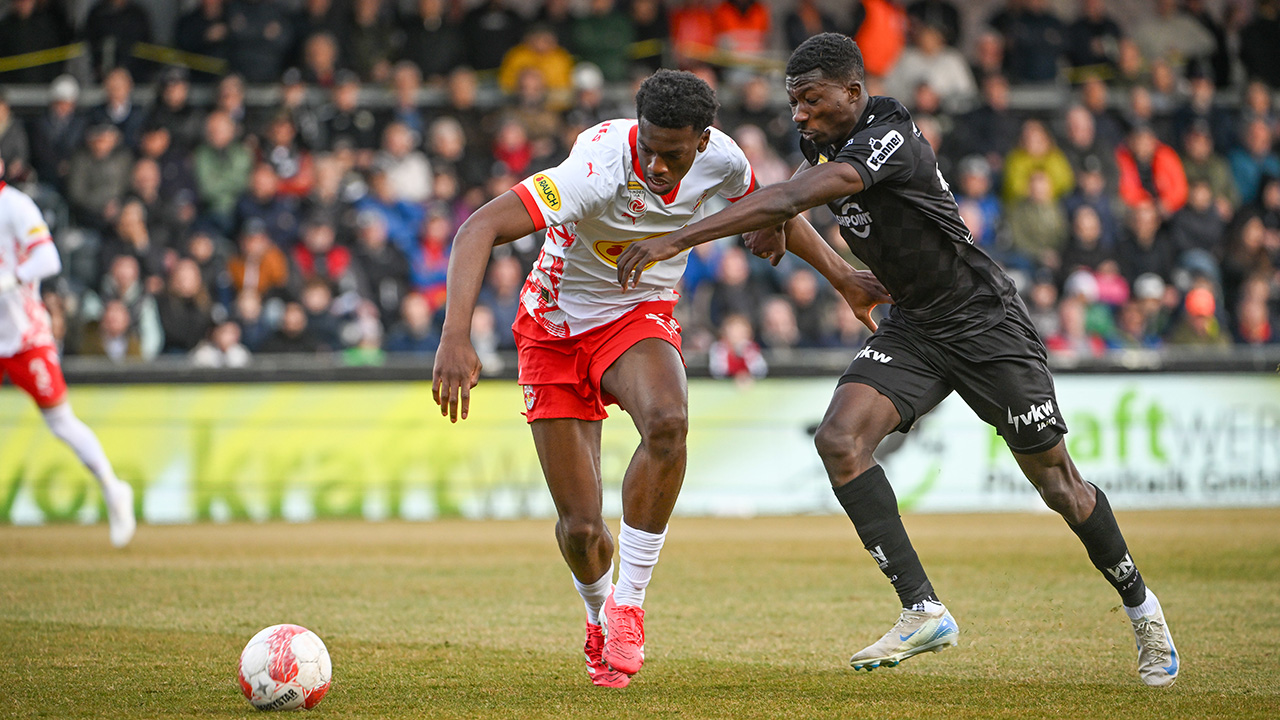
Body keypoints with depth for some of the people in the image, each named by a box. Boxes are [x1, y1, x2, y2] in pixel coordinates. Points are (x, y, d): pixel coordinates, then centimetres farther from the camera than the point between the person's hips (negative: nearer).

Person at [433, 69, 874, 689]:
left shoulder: (720, 159, -16)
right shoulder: (599, 170, -33)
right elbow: (479, 229, -40)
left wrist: (837, 271, 14)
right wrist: (455, 338, -52)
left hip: (640, 318, 3)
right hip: (556, 329, -2)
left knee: (668, 422, -35)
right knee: (580, 529, -5)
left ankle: (629, 602, -19)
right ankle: (601, 619, 33)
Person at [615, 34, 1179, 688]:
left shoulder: (888, 141, -28)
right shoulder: (825, 139, -2)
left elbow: (788, 199, -40)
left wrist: (676, 241, -43)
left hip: (985, 321, -7)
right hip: (912, 327, 7)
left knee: (1058, 486, 1)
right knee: (839, 438, -17)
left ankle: (1140, 607, 27)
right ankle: (924, 612, -15)